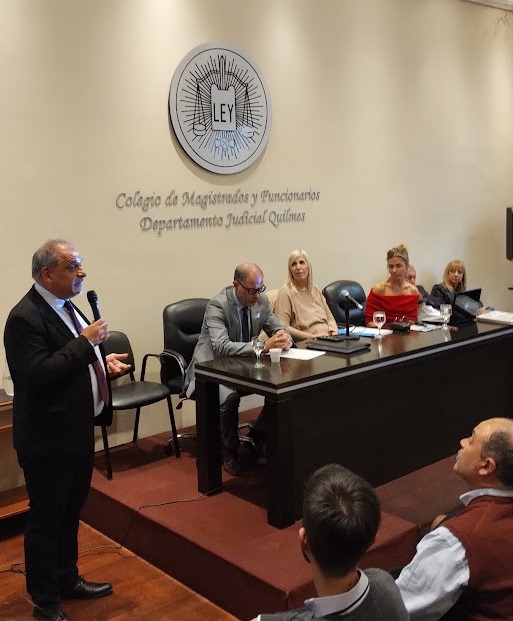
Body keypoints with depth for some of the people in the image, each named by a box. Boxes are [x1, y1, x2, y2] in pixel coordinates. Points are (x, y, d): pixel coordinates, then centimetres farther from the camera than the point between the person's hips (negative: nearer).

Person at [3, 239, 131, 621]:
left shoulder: (65, 306, 8)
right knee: (46, 519, 7)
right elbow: (37, 375, -29)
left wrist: (103, 361, 3)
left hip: (78, 431, 9)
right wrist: (85, 342, -27)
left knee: (71, 512, 22)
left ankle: (67, 580, 40)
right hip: (48, 439, -9)